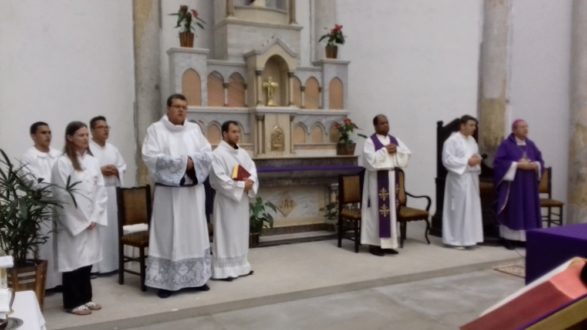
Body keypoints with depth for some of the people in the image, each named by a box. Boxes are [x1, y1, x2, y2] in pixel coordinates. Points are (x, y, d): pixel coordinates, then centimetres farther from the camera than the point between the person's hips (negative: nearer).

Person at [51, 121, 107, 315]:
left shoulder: (92, 161, 6)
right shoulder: (62, 163, -11)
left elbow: (100, 190, 5)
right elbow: (63, 196, -13)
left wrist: (94, 218, -3)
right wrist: (81, 221, -11)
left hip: (91, 221, 5)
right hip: (72, 222, -5)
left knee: (87, 258, 12)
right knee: (73, 259, 2)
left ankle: (85, 297, 25)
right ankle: (72, 302, 14)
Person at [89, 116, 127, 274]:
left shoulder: (113, 149, 15)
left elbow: (123, 167, 15)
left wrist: (116, 171, -5)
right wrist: (100, 171, -18)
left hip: (113, 192, 6)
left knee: (113, 227, 9)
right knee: (96, 228, -8)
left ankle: (112, 262, 19)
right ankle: (94, 265, 0)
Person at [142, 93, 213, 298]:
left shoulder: (194, 129, 11)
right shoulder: (155, 129, -1)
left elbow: (208, 154, 4)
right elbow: (150, 157, -14)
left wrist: (192, 160, -16)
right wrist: (181, 162, -18)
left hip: (193, 191, 4)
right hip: (168, 191, -4)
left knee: (194, 233, 9)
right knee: (168, 235, -1)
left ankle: (197, 277, 18)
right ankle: (165, 281, 5)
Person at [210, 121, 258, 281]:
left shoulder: (243, 153, 12)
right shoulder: (218, 154, -12)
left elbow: (253, 170, 8)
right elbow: (220, 179, -20)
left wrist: (250, 181, -14)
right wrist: (241, 185, -19)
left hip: (242, 199, 8)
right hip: (226, 200, -7)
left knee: (241, 232, 13)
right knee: (227, 234, -3)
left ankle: (240, 264, 23)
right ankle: (224, 268, 3)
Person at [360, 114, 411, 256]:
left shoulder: (395, 140, 12)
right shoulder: (370, 141, -6)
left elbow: (407, 154, 6)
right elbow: (371, 160, -19)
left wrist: (396, 150, -11)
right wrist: (385, 150, -15)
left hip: (392, 178, 6)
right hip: (377, 179, -6)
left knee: (391, 209, 8)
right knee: (377, 210, -4)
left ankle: (388, 242, 16)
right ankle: (375, 243, 4)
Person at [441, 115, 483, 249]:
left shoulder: (472, 140, 14)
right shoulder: (452, 140, -11)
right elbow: (447, 159, -18)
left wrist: (478, 159, -2)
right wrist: (467, 161, -20)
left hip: (472, 178, 8)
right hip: (459, 178, -8)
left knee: (472, 207, 10)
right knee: (459, 208, -5)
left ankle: (468, 238, 19)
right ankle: (456, 239, 5)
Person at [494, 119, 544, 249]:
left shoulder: (531, 144, 12)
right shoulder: (506, 144, -5)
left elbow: (540, 161, 11)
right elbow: (499, 162, -13)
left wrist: (534, 165, -11)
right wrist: (517, 165, -19)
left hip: (529, 185, 6)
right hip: (512, 184, -5)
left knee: (528, 210, 5)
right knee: (512, 211, -1)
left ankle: (526, 237, 12)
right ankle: (508, 238, 5)